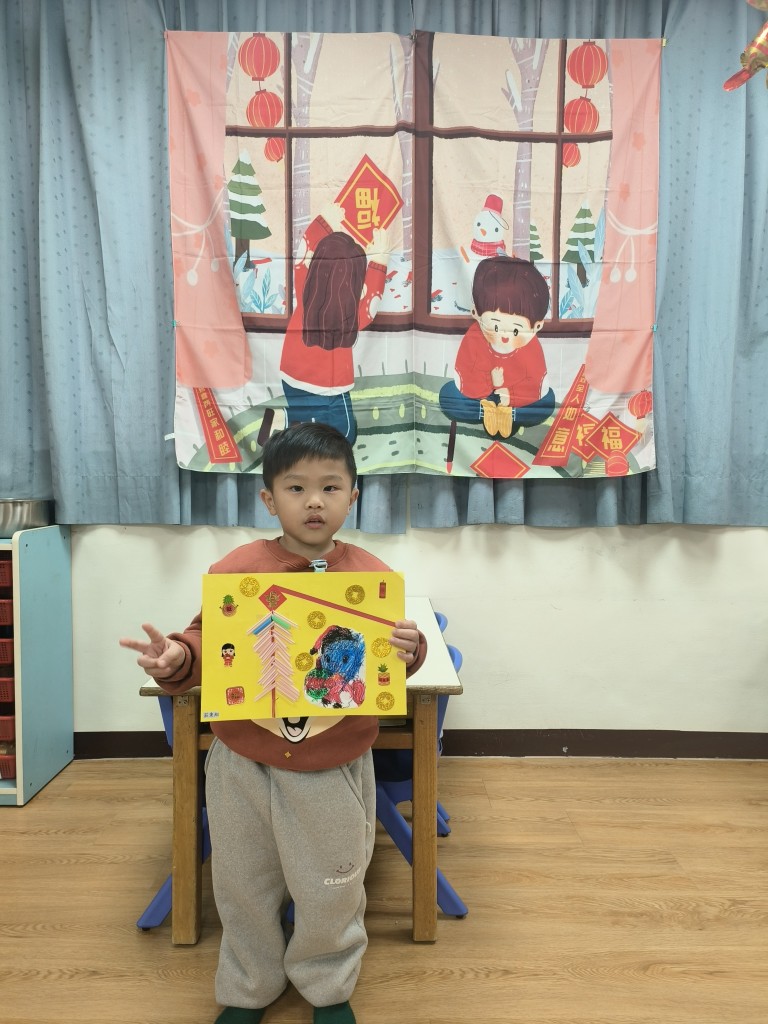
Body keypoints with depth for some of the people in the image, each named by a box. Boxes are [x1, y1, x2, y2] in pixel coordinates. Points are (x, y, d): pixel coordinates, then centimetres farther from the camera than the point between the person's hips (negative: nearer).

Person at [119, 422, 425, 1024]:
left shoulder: (373, 576, -8)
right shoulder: (235, 570, -9)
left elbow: (390, 660, -2)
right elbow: (206, 643, -2)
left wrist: (409, 650, -24)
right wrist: (176, 659, -23)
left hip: (334, 768, -1)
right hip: (243, 764, 1)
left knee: (331, 890, 15)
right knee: (243, 886, 20)